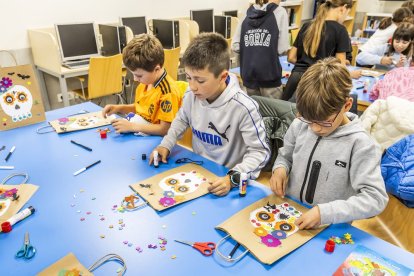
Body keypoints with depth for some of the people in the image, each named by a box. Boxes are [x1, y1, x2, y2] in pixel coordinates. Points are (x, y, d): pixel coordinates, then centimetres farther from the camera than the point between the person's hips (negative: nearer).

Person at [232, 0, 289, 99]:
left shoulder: (247, 15, 9)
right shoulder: (279, 12, -2)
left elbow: (235, 46, 6)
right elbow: (282, 49, -7)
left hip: (249, 74, 4)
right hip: (269, 74, -4)